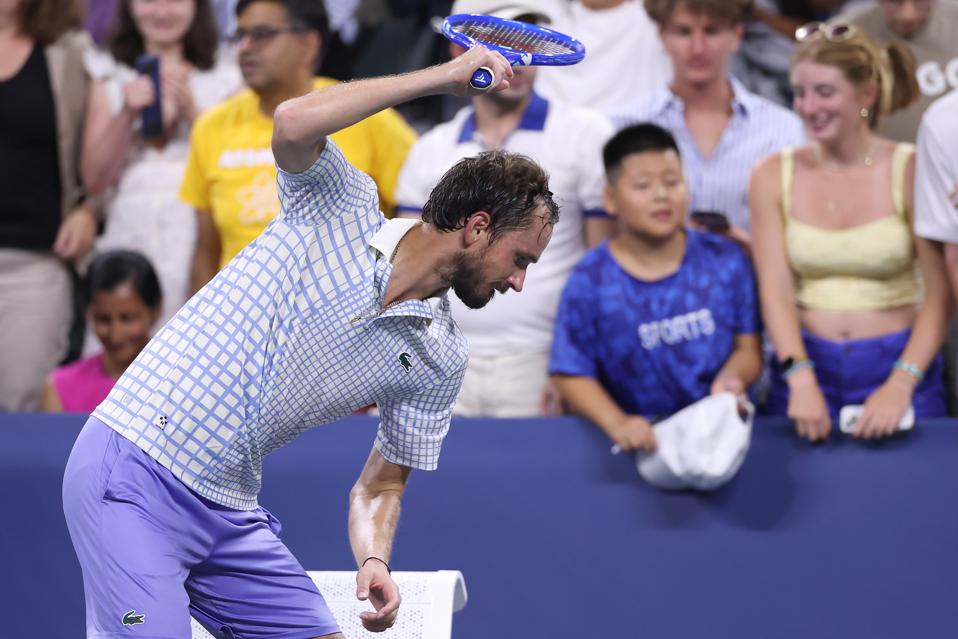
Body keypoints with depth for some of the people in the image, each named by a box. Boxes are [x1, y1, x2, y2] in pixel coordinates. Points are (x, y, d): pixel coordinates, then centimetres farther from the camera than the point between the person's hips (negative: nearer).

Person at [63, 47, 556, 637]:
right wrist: (444, 77, -22)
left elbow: (379, 485, 14)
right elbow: (294, 126, -27)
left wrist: (373, 559, -9)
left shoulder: (440, 362, 8)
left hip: (230, 509, 7)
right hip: (135, 474, -7)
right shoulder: (345, 209, -7)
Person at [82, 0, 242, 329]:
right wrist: (127, 114, -4)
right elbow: (94, 178, 8)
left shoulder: (225, 76, 9)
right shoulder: (109, 76, 14)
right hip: (129, 234, 2)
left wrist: (191, 110, -7)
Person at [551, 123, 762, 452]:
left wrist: (731, 377, -12)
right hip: (644, 440, -2)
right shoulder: (591, 282, -1)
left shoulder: (725, 261, 5)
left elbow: (748, 345, 10)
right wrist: (616, 423, -17)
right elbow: (571, 374, -1)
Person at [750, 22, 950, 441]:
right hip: (806, 365, 2)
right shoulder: (774, 176, 2)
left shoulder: (911, 171, -6)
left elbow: (939, 296, -8)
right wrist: (801, 382, -19)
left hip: (898, 367, -2)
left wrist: (900, 386, -20)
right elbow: (775, 292, -4)